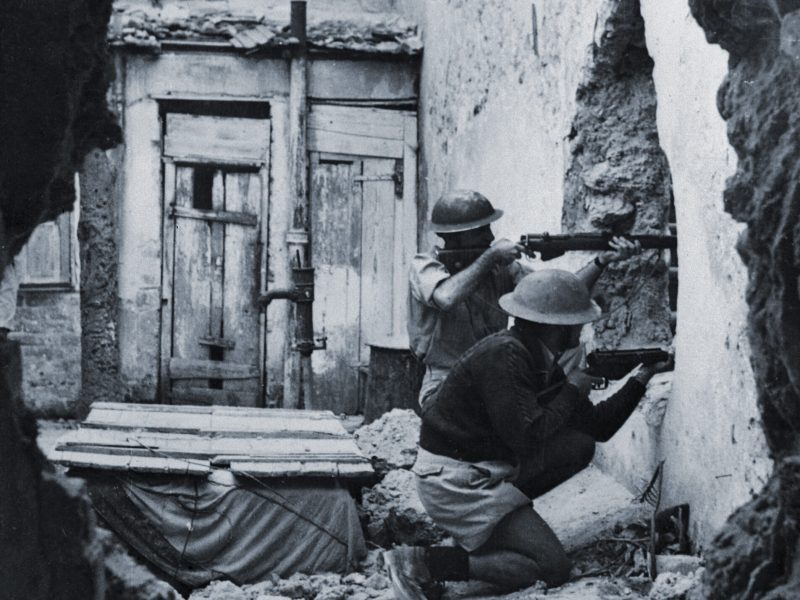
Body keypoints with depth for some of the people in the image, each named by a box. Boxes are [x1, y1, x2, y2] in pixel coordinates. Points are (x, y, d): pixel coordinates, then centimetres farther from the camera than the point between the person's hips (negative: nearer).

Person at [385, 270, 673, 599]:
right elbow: (527, 437, -26)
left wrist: (639, 380, 8)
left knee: (580, 446, 9)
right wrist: (571, 392, -14)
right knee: (552, 570, -11)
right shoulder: (504, 356, -21)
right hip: (455, 482, -10)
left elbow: (597, 428, 13)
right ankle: (423, 563, -14)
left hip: (486, 470, 10)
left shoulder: (540, 361, 8)